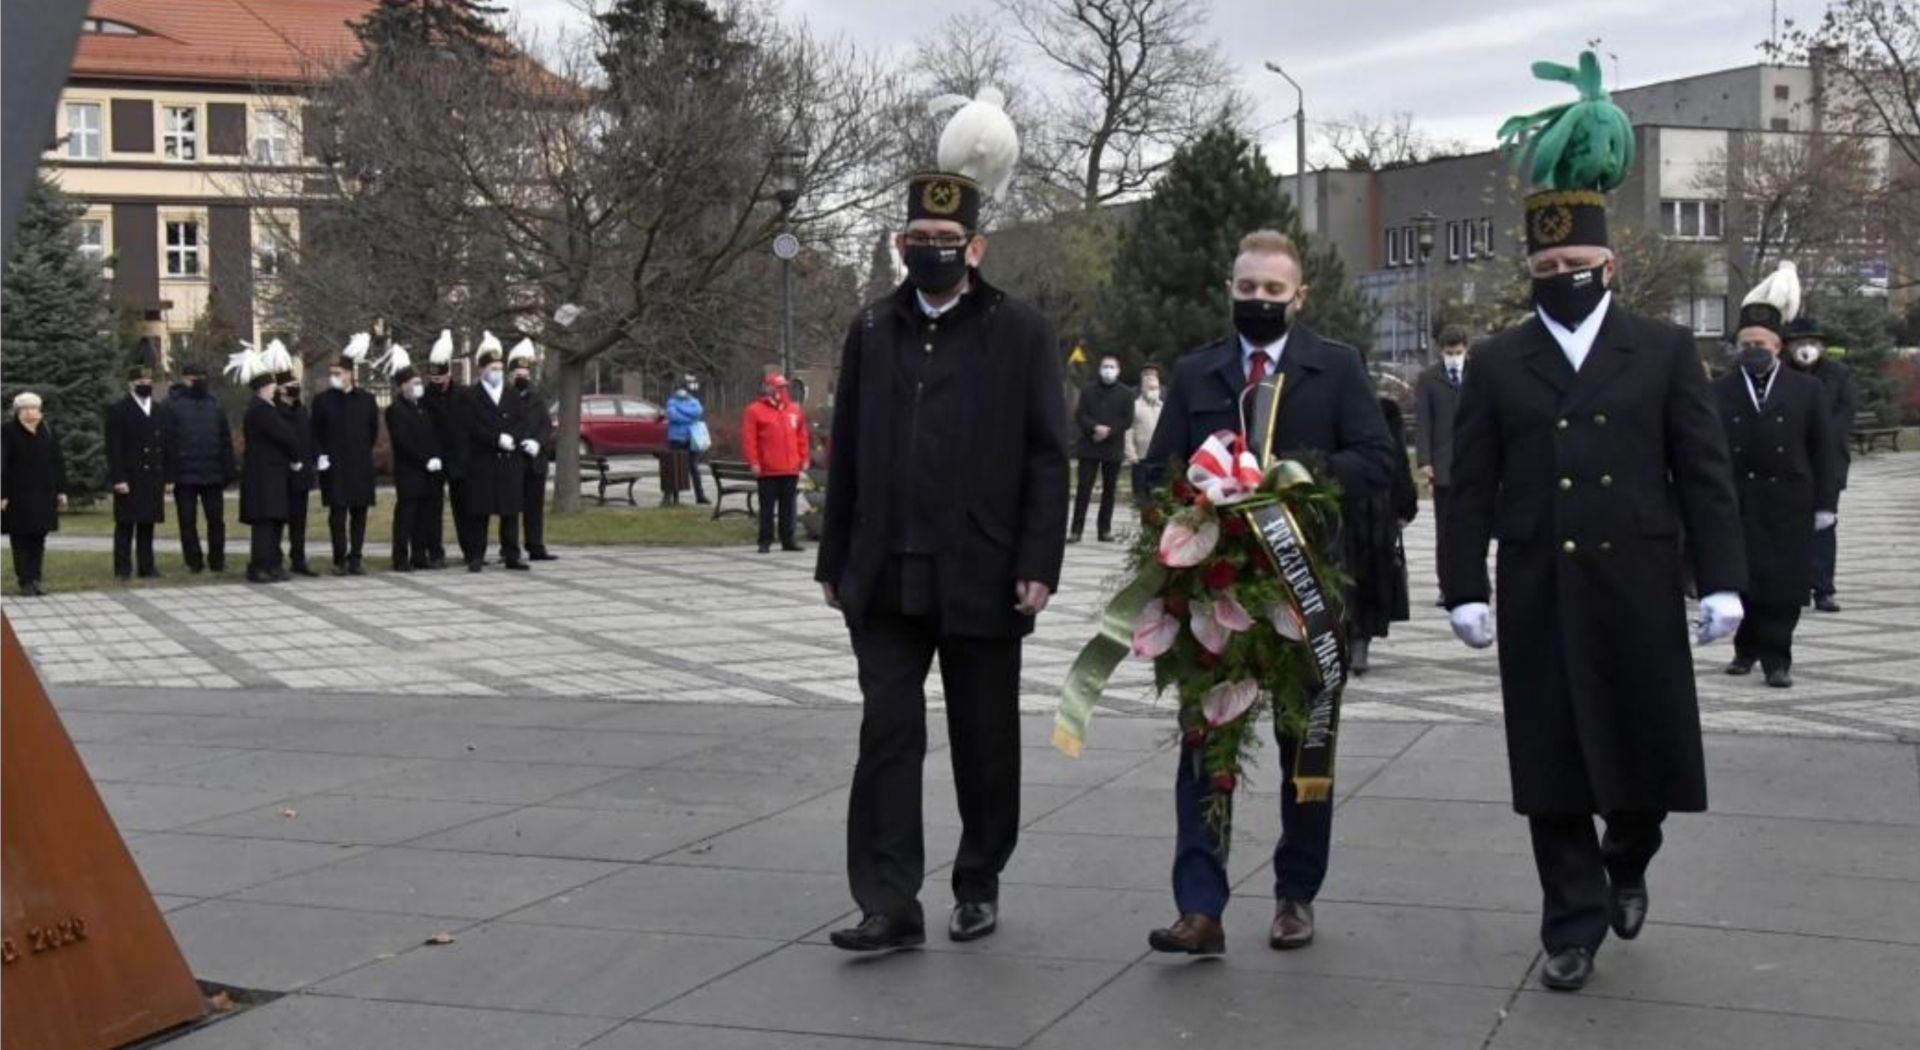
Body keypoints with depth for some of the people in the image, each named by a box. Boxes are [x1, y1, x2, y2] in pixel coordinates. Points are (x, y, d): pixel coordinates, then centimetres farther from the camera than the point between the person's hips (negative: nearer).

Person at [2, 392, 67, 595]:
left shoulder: (48, 432, 5)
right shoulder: (7, 432, -6)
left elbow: (58, 462, 8)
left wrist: (61, 490, 5)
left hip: (43, 495, 3)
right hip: (18, 495, -3)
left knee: (38, 538, 7)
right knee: (21, 539, 1)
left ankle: (36, 578, 14)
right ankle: (26, 581, 4)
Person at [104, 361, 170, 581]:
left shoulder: (160, 412, 15)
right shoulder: (117, 411, -1)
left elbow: (165, 446, 15)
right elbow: (114, 449, -7)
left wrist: (165, 477, 8)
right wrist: (118, 478, -15)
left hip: (153, 478, 5)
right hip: (129, 478, -5)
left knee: (147, 524, 7)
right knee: (125, 525, -1)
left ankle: (146, 567, 12)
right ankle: (123, 570, 2)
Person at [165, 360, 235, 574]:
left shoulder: (215, 404, 10)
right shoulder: (173, 404, -1)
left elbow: (226, 440, 10)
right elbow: (166, 441, -5)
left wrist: (228, 471, 4)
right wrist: (169, 473, -11)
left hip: (212, 474, 2)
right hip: (185, 474, -2)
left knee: (216, 519, 5)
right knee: (188, 521, 4)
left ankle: (217, 560, 15)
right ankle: (194, 562, 12)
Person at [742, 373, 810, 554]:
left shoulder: (795, 410, 12)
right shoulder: (755, 410, -3)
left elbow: (803, 436, 14)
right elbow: (748, 439, -7)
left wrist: (804, 459, 8)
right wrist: (754, 462, -12)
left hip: (791, 470, 4)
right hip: (767, 470, -4)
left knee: (788, 505, 8)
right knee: (767, 506, 1)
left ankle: (788, 539, 14)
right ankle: (765, 541, 6)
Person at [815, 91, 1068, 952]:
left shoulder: (1019, 332, 0)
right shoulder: (871, 331, 9)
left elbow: (1047, 457, -3)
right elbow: (846, 453, 10)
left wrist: (1039, 564, -10)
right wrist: (835, 560, 8)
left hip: (982, 579, -2)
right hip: (887, 579, 2)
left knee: (985, 743, 9)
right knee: (887, 736, -2)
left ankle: (979, 886, 25)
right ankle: (889, 904, 0)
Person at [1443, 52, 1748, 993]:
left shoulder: (1665, 352, 6)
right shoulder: (1496, 363, 7)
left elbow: (1705, 475, 3)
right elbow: (1471, 488, 4)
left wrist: (1721, 581, -5)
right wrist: (1464, 588, -3)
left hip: (1637, 591, 0)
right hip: (1538, 597, 0)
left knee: (1645, 748, 7)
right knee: (1551, 764, 3)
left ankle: (1627, 863, 36)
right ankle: (1573, 925, 13)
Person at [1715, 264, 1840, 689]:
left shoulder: (1808, 390, 4)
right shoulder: (1719, 392, 2)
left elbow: (1826, 451, 3)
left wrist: (1825, 504, -1)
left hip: (1788, 506, 0)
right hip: (1735, 505, 0)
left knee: (1784, 583, 0)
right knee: (1740, 580, 5)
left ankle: (1776, 656, 9)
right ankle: (1747, 648, 22)